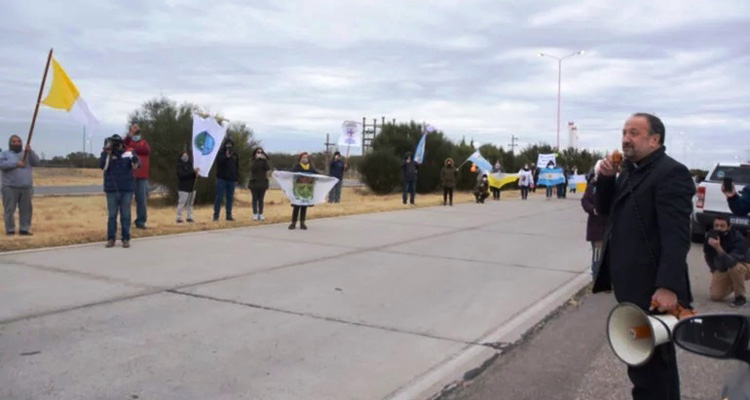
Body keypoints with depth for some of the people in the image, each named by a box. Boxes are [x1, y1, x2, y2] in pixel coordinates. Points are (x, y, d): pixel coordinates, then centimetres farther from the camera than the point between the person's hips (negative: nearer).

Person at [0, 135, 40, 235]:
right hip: (10, 187, -3)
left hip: (26, 187, 3)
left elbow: (36, 163, 1)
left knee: (26, 210, 2)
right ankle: (10, 230, 1)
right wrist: (16, 163, -15)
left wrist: (30, 152, -13)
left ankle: (24, 229, 8)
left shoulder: (27, 154, 19)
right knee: (10, 210, -4)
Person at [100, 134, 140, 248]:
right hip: (111, 190, 1)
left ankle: (126, 239, 9)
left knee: (125, 215, 4)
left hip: (126, 190, -1)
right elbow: (102, 165, -14)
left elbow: (137, 164, -12)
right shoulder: (107, 156, 3)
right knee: (112, 215, 5)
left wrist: (135, 163, -36)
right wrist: (106, 152, -22)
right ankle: (111, 239, 10)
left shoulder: (128, 154, 1)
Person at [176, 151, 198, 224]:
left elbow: (194, 174, 20)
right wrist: (193, 171, -26)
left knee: (190, 203, 9)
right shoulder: (180, 165, -6)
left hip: (192, 187, 6)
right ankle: (179, 218, 1)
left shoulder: (191, 163, 11)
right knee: (181, 203, -6)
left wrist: (196, 174, -5)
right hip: (183, 188, -6)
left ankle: (190, 217, 16)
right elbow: (182, 175, -21)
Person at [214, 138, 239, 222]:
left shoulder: (235, 154, 10)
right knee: (219, 197, -3)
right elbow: (219, 162, -16)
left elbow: (237, 167, 12)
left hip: (232, 179, 4)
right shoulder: (220, 153, 0)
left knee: (230, 198, 7)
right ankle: (216, 215, 2)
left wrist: (237, 178, 8)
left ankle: (229, 215, 12)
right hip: (222, 178, -4)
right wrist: (226, 156, -25)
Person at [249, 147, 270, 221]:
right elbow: (253, 168, -19)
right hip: (254, 182, -2)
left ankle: (260, 214, 9)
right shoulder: (253, 161, 0)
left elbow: (268, 168, -11)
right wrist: (257, 159, -25)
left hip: (263, 183, 2)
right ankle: (255, 214, 4)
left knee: (261, 199, 5)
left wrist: (264, 160, -21)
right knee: (255, 199, 1)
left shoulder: (264, 161, 6)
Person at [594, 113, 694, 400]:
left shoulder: (670, 173, -15)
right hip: (631, 282, 9)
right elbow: (605, 210, 16)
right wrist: (605, 178, -1)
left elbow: (676, 235, -23)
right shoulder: (630, 170, 13)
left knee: (649, 364, -1)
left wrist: (668, 286, -29)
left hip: (652, 287, -9)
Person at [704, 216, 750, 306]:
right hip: (721, 269, 4)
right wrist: (715, 271, 1)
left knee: (734, 267, -39)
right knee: (715, 296, -11)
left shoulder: (737, 238, -30)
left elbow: (730, 262, -44)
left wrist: (718, 248, -57)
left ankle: (740, 296, -15)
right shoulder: (710, 235, -16)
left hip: (742, 268, -4)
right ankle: (731, 285, 22)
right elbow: (708, 257, 4)